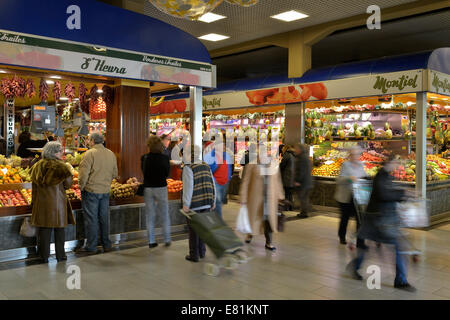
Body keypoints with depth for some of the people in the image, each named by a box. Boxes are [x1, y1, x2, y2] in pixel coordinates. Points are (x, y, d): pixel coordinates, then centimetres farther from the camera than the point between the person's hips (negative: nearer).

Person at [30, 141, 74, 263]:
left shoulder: (37, 166, 3)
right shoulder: (60, 166, -12)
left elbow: (34, 185, 9)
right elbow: (68, 184, -9)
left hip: (41, 202, 4)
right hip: (57, 202, -4)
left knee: (44, 230, 11)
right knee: (59, 230, 9)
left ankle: (44, 256, 17)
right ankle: (60, 255, 16)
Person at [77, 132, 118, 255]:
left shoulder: (90, 153, -13)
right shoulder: (111, 154, 6)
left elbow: (83, 173, -16)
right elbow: (114, 174, 11)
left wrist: (81, 186, -2)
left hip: (91, 190, -6)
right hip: (106, 191, 6)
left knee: (91, 219, 2)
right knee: (104, 218, 14)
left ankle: (91, 247, 9)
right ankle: (106, 245, 22)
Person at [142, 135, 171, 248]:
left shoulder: (144, 158, -8)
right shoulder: (164, 158, -11)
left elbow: (143, 171, 4)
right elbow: (167, 173, 0)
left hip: (148, 188, 1)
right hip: (161, 188, -1)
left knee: (150, 216, 11)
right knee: (165, 215, 13)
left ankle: (151, 241, 15)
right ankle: (167, 240, 18)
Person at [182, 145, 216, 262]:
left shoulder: (188, 168, -11)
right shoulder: (206, 166, 8)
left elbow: (188, 187, -18)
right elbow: (212, 184, 10)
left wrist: (186, 204, -16)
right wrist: (213, 201, 17)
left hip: (194, 204, -6)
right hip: (206, 203, 6)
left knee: (193, 229, 4)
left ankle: (194, 255, 12)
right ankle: (202, 252, 26)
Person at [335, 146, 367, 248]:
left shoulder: (361, 165, 8)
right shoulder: (345, 165, -10)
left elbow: (364, 177, 22)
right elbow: (339, 180, -17)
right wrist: (349, 178, -33)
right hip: (346, 197, -4)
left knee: (360, 218, -4)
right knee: (345, 218, 12)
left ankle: (360, 242, 1)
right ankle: (342, 237, 35)